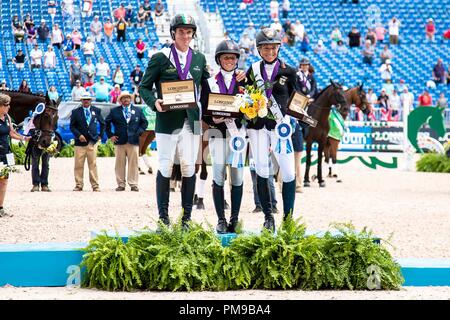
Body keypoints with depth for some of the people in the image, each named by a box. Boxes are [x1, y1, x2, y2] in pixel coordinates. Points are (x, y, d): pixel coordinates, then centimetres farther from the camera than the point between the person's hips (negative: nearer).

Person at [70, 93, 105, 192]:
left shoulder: (96, 110, 10)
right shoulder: (76, 112, 5)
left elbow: (102, 124, 19)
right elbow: (72, 126, 3)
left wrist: (100, 135, 11)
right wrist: (79, 135, -11)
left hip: (93, 141, 0)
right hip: (80, 141, 0)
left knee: (93, 164, -1)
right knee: (78, 165, -1)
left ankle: (95, 185, 2)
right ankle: (79, 185, 6)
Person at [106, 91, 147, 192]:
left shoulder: (138, 111, 12)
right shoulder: (114, 111, 9)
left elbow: (144, 122, 16)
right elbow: (107, 123, 13)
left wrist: (139, 132, 2)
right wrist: (110, 135, 5)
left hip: (133, 141, 0)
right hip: (120, 142, 0)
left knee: (133, 164, -1)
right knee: (120, 164, 0)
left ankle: (133, 184, 2)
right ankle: (121, 184, 3)